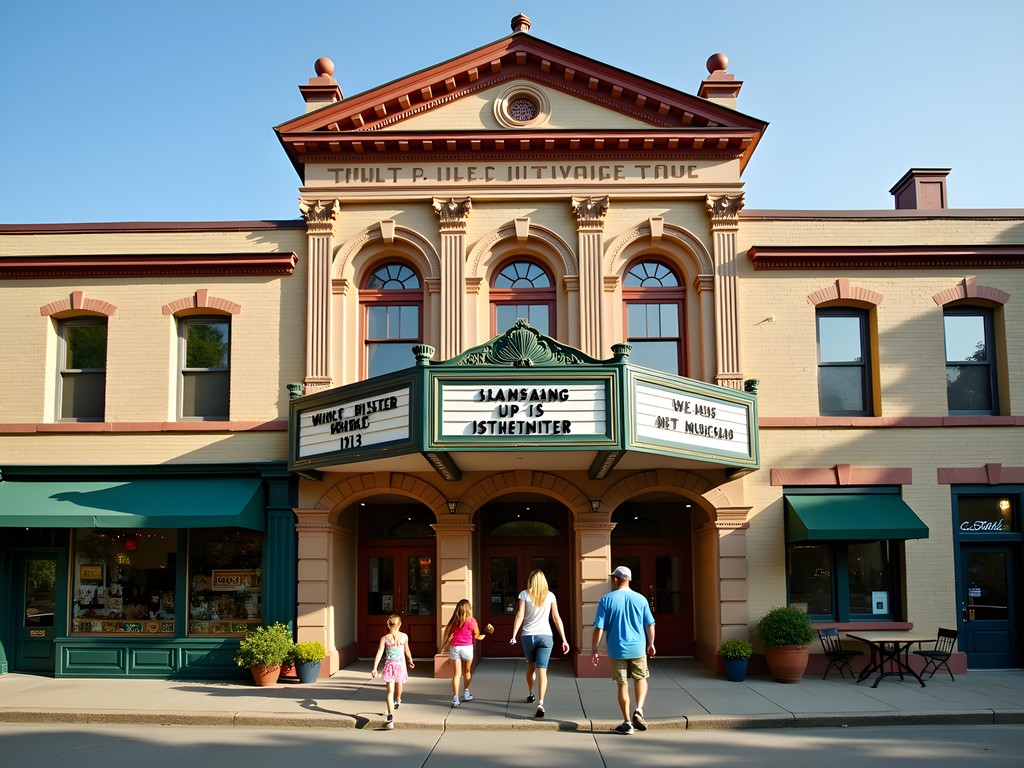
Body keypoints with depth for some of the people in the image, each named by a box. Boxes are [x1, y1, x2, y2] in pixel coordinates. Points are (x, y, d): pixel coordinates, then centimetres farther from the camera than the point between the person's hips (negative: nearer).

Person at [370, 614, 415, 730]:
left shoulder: (384, 638, -3)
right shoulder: (404, 636, -2)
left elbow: (379, 653, -9)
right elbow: (407, 651, 11)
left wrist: (375, 668, -10)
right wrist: (410, 661, 29)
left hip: (389, 665, -1)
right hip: (400, 665, 1)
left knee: (390, 691, -1)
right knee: (399, 684, 29)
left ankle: (391, 717, -13)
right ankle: (397, 701, 58)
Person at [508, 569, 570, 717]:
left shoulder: (524, 594, 0)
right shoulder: (550, 595, 4)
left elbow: (520, 615, -10)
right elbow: (556, 618, 2)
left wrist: (513, 635, -13)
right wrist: (564, 640, 3)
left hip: (528, 636, 1)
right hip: (545, 636, -1)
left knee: (530, 665, 24)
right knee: (542, 670, -5)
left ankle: (530, 694, 43)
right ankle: (541, 703, -20)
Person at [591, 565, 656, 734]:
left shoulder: (607, 600, -6)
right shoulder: (640, 599, 0)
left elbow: (599, 628, -7)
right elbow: (650, 625, 5)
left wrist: (595, 650, 2)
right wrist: (651, 644, 20)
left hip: (617, 650, -1)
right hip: (638, 648, 1)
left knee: (622, 685, 9)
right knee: (641, 679, 20)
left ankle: (627, 723, 12)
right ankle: (639, 710, -1)